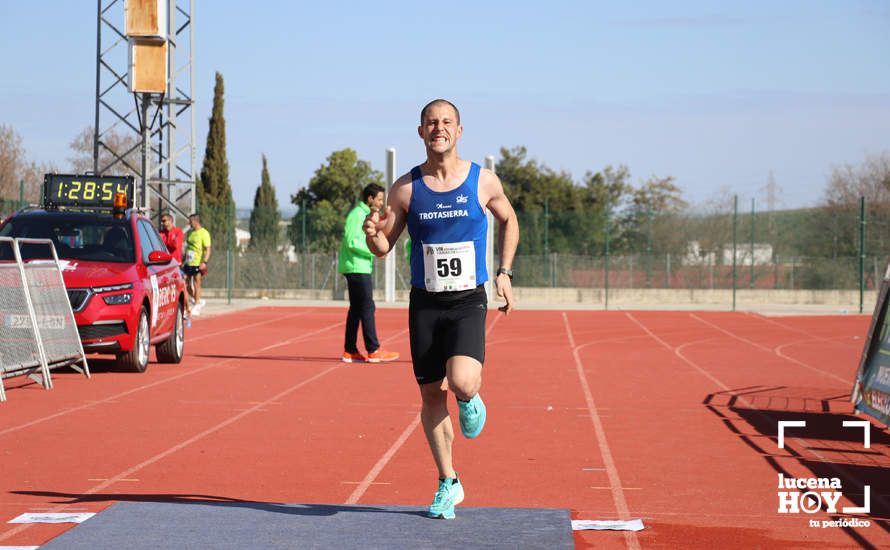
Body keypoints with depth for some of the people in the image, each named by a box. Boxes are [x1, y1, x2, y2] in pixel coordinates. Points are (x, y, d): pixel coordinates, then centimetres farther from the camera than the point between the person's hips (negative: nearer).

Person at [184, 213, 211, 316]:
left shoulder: (204, 233, -9)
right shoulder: (189, 233, 14)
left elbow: (208, 249, -14)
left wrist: (205, 262, -25)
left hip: (198, 264, -7)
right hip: (188, 263, 7)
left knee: (196, 284, -2)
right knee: (185, 284, 6)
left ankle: (196, 307, 7)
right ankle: (198, 301, 23)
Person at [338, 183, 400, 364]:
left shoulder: (365, 215, 19)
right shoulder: (357, 214, -12)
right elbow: (351, 242, -19)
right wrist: (373, 251, -17)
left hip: (362, 268, 10)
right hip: (357, 268, -10)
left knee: (356, 309, 10)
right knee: (367, 308, -9)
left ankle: (350, 351, 11)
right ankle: (373, 351, -8)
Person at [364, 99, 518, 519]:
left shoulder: (483, 181, -2)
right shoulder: (406, 188, -1)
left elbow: (509, 221, 16)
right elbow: (385, 247, 5)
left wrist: (504, 272, 7)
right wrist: (372, 235, -18)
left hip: (468, 302, -2)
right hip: (425, 304, 2)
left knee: (462, 383, -24)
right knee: (431, 393, 6)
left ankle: (471, 401, 14)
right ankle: (448, 483, 22)